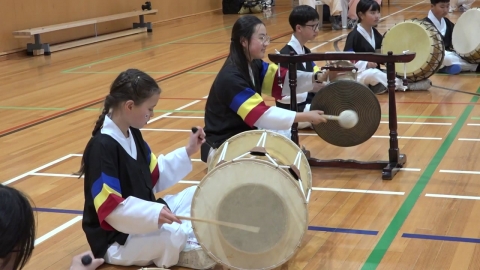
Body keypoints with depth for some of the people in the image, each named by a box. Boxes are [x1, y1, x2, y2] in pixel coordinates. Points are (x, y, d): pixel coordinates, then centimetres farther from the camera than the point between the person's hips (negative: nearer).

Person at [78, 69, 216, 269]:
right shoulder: (102, 147, -24)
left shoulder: (133, 134, 6)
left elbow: (154, 178, 14)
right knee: (174, 236, -31)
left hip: (143, 219, 10)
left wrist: (187, 152, 7)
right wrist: (154, 213, -39)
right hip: (117, 240, -10)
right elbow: (110, 208, -28)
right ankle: (185, 249, 1)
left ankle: (184, 241, -13)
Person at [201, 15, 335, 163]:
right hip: (225, 142, -9)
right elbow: (260, 114, -31)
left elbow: (283, 79, -5)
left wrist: (318, 77, -21)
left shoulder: (254, 64, 1)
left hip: (248, 131, 9)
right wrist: (304, 116, -33)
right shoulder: (230, 78, -27)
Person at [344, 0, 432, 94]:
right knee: (372, 73, -38)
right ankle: (402, 85, -30)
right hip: (358, 74, -8)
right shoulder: (354, 35, -15)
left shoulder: (375, 33, 10)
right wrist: (365, 64, -28)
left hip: (374, 72, 8)